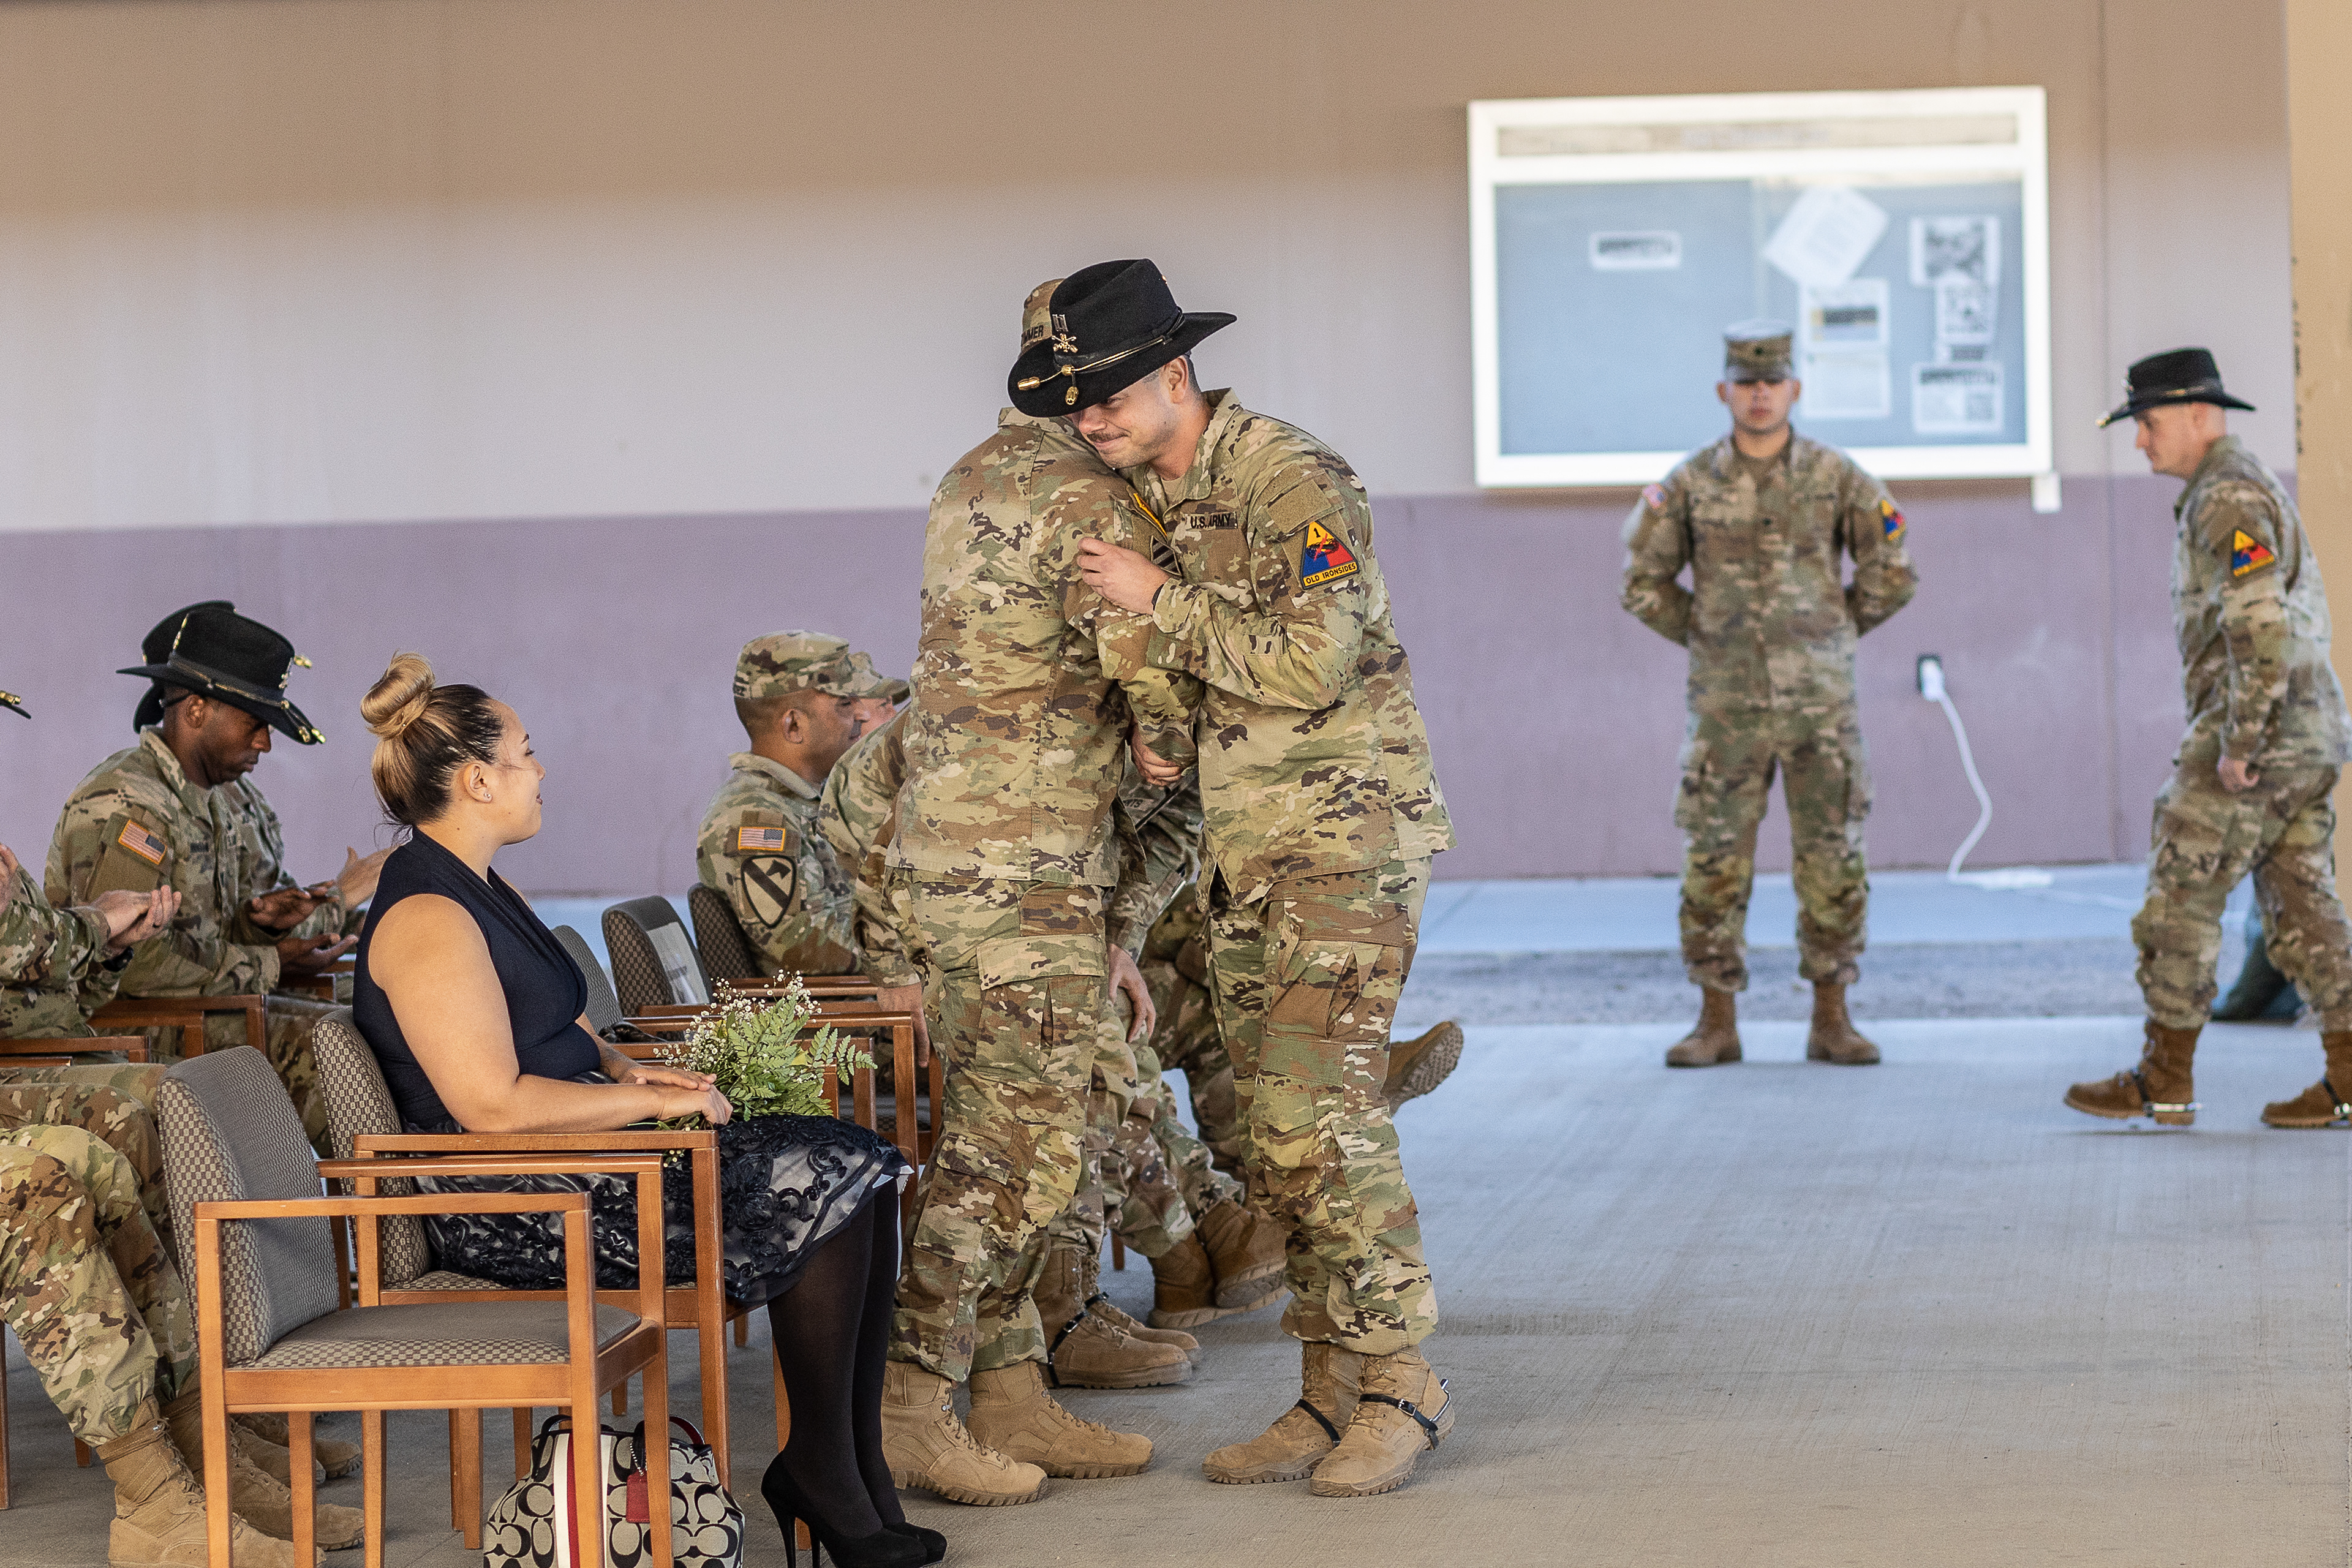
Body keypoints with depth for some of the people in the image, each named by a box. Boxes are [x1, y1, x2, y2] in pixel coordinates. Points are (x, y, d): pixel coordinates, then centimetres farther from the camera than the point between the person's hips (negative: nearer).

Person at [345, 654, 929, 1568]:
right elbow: (493, 1104, -23)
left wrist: (625, 1069, 5)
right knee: (823, 1185, -17)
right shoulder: (427, 918, -17)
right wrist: (648, 1100, -14)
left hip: (573, 1151, 11)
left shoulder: (480, 892, 17)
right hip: (511, 1209, -11)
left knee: (856, 1167, -3)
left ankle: (855, 1466, -5)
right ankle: (822, 1474, -5)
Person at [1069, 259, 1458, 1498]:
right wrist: (1148, 723, 7)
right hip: (1242, 850, 8)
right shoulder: (1143, 494, 11)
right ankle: (1331, 1393, 12)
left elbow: (1310, 664, -24)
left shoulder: (1295, 484, -15)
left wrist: (1159, 603, -17)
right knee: (1275, 1129, 6)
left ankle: (1401, 1386, -6)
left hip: (1347, 837, -8)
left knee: (1318, 1111, -15)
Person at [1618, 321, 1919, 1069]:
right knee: (1714, 866, 0)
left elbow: (1892, 574, 3)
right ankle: (1717, 1024, 10)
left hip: (1821, 704, 0)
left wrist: (1829, 636, 6)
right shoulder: (1690, 482, -1)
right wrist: (1712, 640, 6)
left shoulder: (1836, 476, -2)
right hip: (1727, 707, 0)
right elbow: (1645, 583, 8)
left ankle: (1831, 1022, 10)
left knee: (1833, 865, 1)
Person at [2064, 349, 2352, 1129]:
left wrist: (2237, 742, -22)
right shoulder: (2254, 489, 19)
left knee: (2181, 896, -2)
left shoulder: (2227, 499, -14)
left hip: (2253, 738, -10)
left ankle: (2164, 1082, 4)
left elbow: (2262, 625, -25)